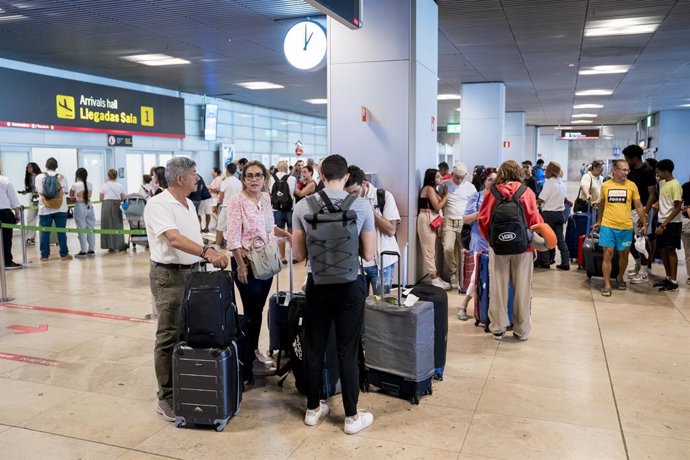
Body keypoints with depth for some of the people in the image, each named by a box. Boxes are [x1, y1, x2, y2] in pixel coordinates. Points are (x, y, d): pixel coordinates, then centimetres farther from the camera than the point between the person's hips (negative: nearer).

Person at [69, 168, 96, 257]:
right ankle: (91, 249, 12)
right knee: (91, 228, 8)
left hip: (79, 207, -4)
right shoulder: (90, 184, 3)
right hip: (89, 206, 4)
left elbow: (71, 195, 10)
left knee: (82, 229, -1)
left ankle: (83, 250, 0)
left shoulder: (75, 185, -7)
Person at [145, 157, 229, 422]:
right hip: (169, 275, -8)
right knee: (169, 337, -3)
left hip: (192, 272, 8)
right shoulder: (158, 205, -14)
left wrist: (209, 258, 10)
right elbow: (174, 239, -28)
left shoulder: (188, 204, 14)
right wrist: (207, 252, -38)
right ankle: (166, 399, 7)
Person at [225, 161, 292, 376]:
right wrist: (241, 265, -22)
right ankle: (251, 359, 12)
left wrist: (287, 234, 9)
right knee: (252, 311, 0)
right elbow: (233, 238, -18)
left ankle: (254, 350, 29)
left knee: (258, 308, 15)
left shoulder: (266, 198, 7)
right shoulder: (237, 201, -14)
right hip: (247, 262, -7)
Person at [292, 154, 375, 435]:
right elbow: (369, 255, -3)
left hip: (317, 284, 2)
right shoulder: (362, 206, -8)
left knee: (314, 348, 15)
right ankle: (352, 416, 18)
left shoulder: (303, 206, -4)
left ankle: (313, 408, 29)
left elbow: (298, 255, 1)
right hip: (349, 285, -1)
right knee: (348, 351, 8)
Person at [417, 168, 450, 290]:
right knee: (429, 250, -7)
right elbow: (437, 206, -14)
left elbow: (438, 205, 12)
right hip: (427, 219, -10)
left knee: (432, 250, 9)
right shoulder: (429, 188, -10)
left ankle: (435, 277, 12)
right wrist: (446, 195, -4)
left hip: (432, 220, 10)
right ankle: (434, 280, -5)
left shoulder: (432, 189, 20)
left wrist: (442, 194, 6)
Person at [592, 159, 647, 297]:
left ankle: (620, 278, 36)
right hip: (607, 226, -1)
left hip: (626, 227, 1)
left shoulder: (632, 185, -1)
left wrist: (644, 224, -1)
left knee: (624, 254, 12)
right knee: (608, 255, -3)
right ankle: (607, 285, 2)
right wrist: (598, 221, 18)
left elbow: (639, 206, 3)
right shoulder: (605, 185, 1)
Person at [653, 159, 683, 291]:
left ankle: (674, 282, 4)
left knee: (671, 250, -3)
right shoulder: (662, 183, 9)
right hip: (662, 222, 8)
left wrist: (664, 225, -21)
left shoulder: (675, 185, -16)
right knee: (663, 250, 10)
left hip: (672, 223, -8)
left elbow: (677, 208, -18)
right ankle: (668, 278, 20)